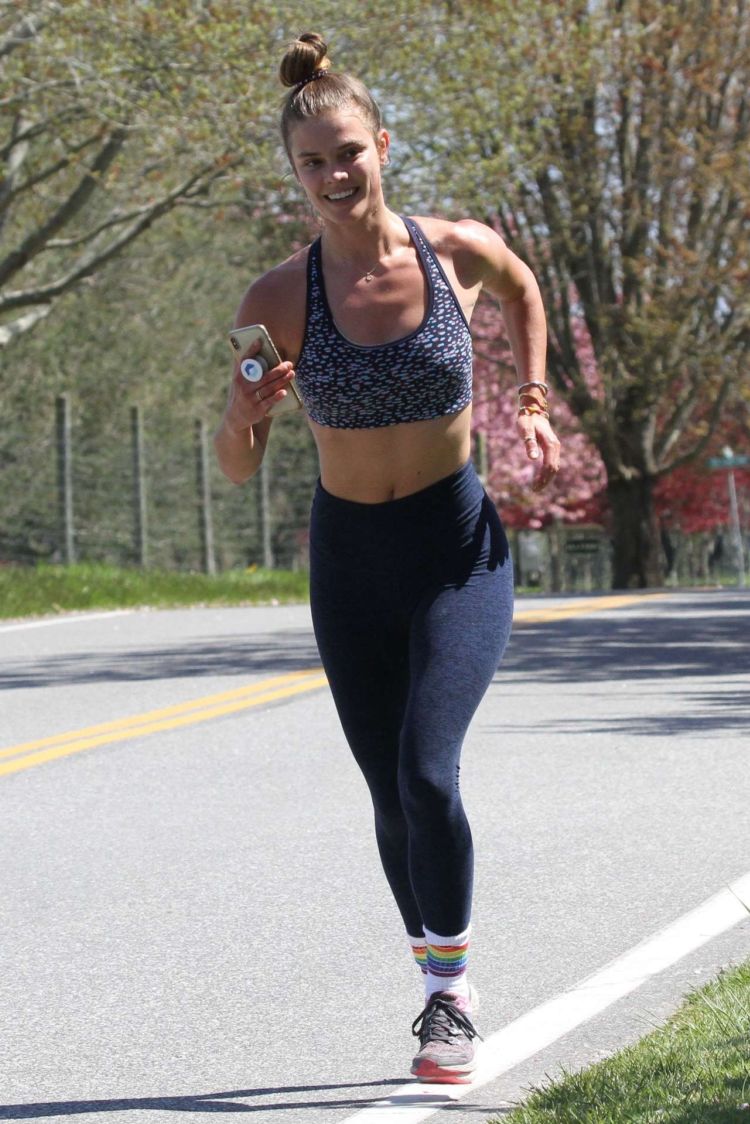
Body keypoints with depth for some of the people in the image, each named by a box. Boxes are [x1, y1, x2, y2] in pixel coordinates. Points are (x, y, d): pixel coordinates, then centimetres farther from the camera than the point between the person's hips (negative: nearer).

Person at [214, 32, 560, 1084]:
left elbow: (524, 289, 15)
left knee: (427, 772, -19)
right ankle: (444, 987, 31)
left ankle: (450, 996, -3)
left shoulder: (461, 249, -11)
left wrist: (533, 403, 5)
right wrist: (243, 416, -29)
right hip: (349, 560, 2)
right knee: (393, 798, 10)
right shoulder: (278, 299, -12)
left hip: (460, 547, -2)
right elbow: (237, 467, -8)